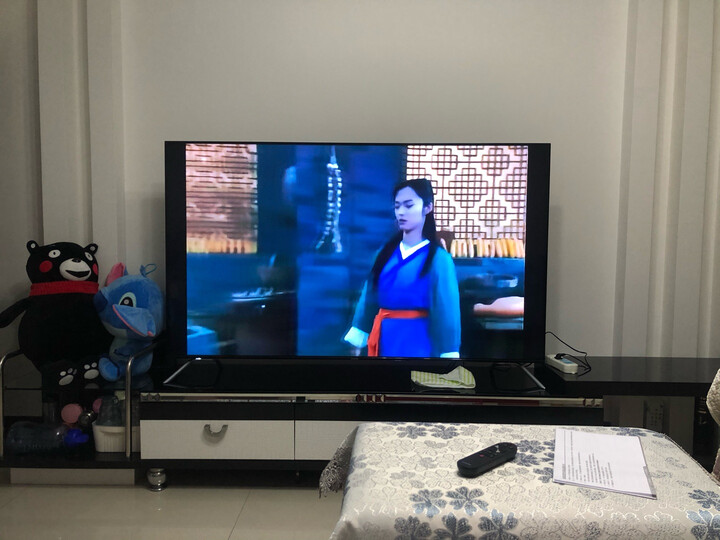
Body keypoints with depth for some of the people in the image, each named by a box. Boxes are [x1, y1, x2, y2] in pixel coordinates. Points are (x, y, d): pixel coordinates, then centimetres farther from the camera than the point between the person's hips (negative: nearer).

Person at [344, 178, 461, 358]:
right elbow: (369, 299, 11)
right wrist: (357, 338, 9)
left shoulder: (438, 259, -8)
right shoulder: (386, 252, 7)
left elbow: (446, 311, -8)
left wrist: (448, 354, -11)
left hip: (417, 343, -5)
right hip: (384, 341, 5)